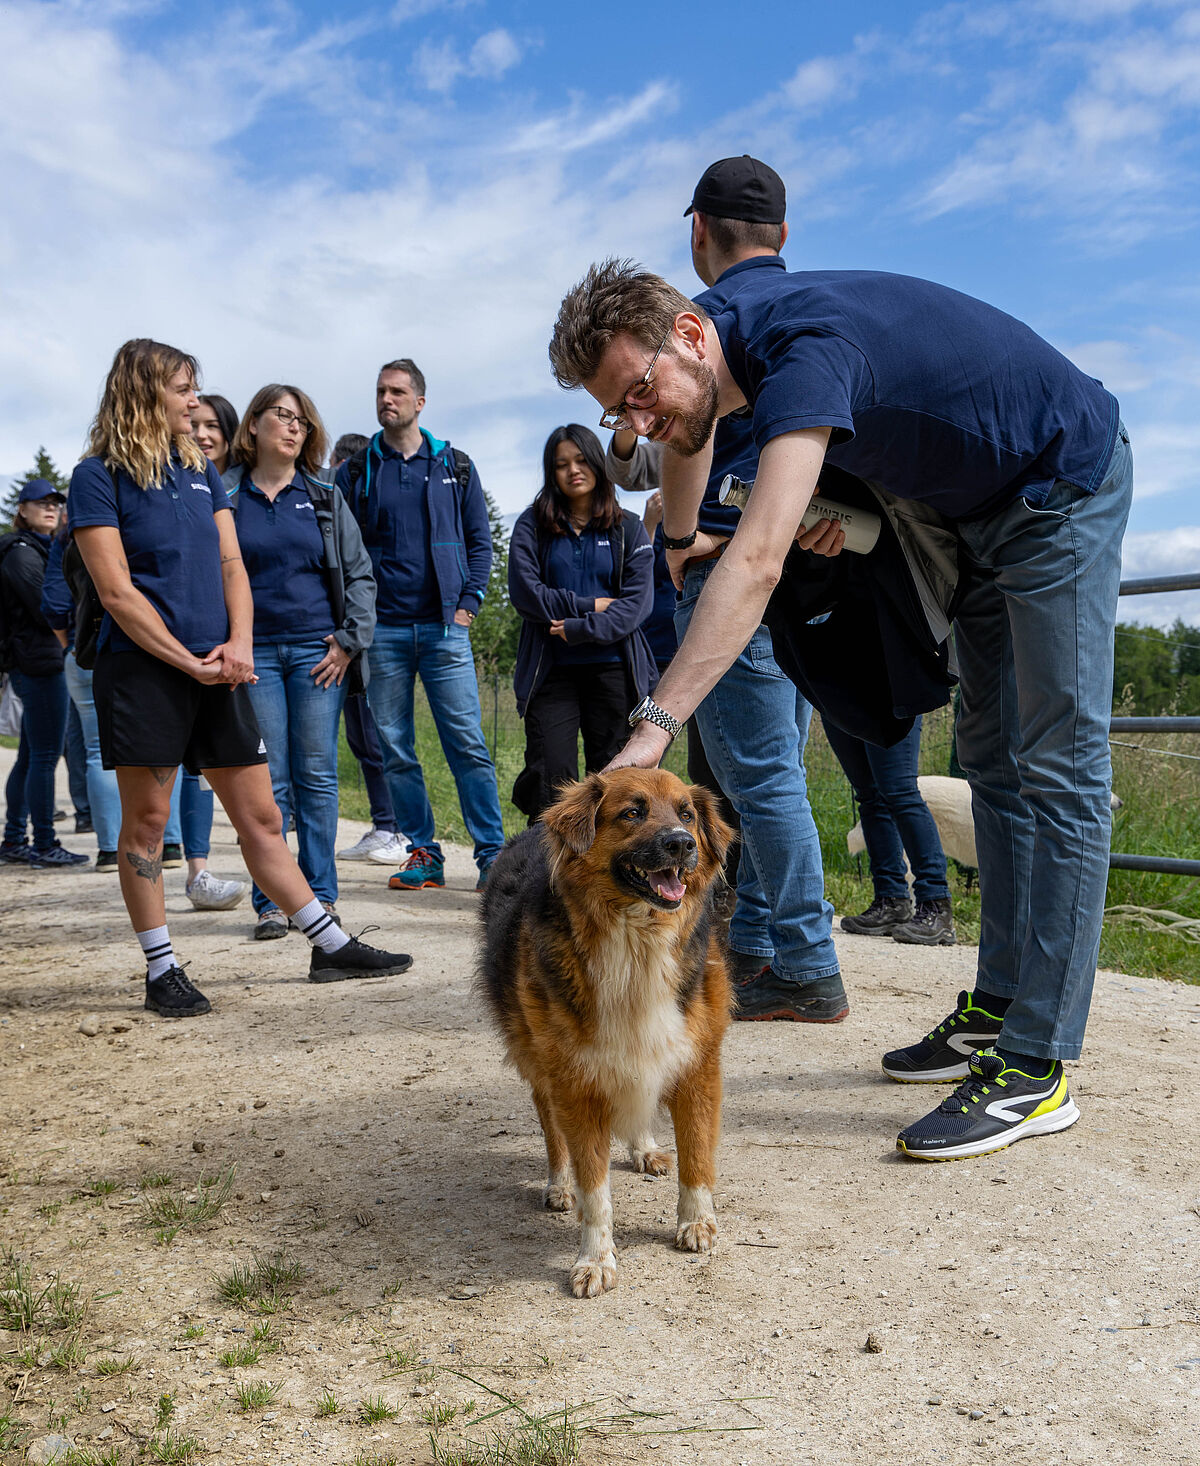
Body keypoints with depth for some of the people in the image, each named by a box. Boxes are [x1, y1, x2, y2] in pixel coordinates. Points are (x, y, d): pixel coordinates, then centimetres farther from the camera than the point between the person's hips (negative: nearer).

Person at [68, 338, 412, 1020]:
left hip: (219, 673, 5)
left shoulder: (201, 469, 15)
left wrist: (239, 644, -4)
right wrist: (189, 663, -12)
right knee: (147, 820, 3)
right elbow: (117, 591, -9)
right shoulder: (99, 477, -3)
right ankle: (162, 971, 14)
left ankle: (332, 945, 13)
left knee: (261, 817, 8)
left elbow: (231, 563, 12)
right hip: (142, 670, -5)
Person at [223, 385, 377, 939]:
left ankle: (320, 895, 11)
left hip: (318, 649, 1)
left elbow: (360, 573, 10)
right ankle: (271, 903, 6)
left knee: (317, 775, 2)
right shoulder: (224, 497, 6)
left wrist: (350, 641, 0)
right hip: (254, 652, -1)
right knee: (268, 780, -1)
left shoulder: (325, 499, 10)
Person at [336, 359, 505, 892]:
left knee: (468, 745, -5)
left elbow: (479, 540, 11)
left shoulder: (455, 467, 10)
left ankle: (492, 853, 0)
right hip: (382, 632, 2)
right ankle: (422, 853, 13)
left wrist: (469, 601, -1)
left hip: (443, 628, -1)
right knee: (396, 751, 4)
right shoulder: (355, 473, 10)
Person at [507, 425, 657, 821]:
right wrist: (589, 605, -7)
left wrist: (578, 630, -12)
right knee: (551, 780, -7)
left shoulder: (628, 528, 9)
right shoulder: (532, 525, 10)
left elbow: (638, 600, -3)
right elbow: (524, 592, -3)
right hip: (551, 671, 0)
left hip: (612, 668, 0)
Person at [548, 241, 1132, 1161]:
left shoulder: (803, 353, -35)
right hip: (979, 507, 10)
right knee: (992, 758, 9)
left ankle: (1037, 1068, -10)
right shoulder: (735, 333, -7)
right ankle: (996, 1009, 18)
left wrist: (654, 725, -53)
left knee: (1059, 767, -11)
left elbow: (757, 563, -48)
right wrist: (677, 543, 12)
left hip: (1066, 482, -10)